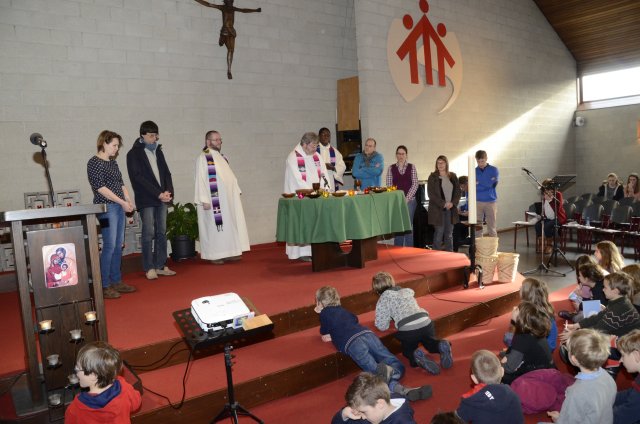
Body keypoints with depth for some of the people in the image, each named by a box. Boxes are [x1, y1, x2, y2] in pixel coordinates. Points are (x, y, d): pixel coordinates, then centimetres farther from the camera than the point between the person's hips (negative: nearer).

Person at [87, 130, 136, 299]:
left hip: (119, 207, 8)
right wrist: (122, 202, -16)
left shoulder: (113, 162, 16)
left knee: (118, 245, 9)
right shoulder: (94, 162, -8)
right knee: (109, 246, -8)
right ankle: (104, 286, 1)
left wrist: (129, 200, 4)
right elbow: (100, 187, -15)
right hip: (106, 207, -8)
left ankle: (116, 281, 18)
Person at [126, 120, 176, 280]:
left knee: (162, 232, 6)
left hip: (162, 198, 6)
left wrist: (168, 192, -4)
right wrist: (158, 194, -16)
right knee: (149, 233, -5)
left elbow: (166, 172, 13)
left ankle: (161, 265, 13)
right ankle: (149, 268, 3)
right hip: (146, 200, -6)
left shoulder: (158, 151, 15)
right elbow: (138, 178, -12)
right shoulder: (134, 154, -3)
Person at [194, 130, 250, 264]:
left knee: (229, 225, 8)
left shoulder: (222, 157, 15)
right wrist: (204, 200, -19)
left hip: (227, 198, 8)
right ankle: (214, 255, 7)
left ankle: (228, 252, 16)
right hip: (214, 200, -8)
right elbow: (200, 179, -14)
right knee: (215, 226, -2)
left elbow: (230, 175, 18)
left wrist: (237, 190, 10)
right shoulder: (203, 158, -9)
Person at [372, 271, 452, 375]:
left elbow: (382, 327, 8)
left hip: (408, 330, -4)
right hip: (426, 323, 4)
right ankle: (441, 346, -1)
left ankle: (416, 355, -8)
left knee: (407, 350, 27)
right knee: (430, 343, 33)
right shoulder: (407, 291, 23)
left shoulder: (383, 299, 9)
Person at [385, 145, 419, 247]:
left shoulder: (411, 167, 5)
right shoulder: (391, 168, 7)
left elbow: (415, 184, 0)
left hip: (409, 200, -1)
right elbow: (389, 185, 3)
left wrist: (407, 198, -9)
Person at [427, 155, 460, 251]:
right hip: (437, 209, -4)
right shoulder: (433, 177, -1)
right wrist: (443, 204, -14)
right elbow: (431, 194, -8)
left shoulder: (453, 176, 10)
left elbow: (458, 191, 9)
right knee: (439, 233, -3)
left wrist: (453, 203, -8)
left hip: (451, 209, 4)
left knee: (449, 234, 7)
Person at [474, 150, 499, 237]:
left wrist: (479, 184, -6)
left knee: (492, 228, 2)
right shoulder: (474, 171, 7)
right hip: (477, 202, 1)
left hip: (491, 202, -1)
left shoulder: (493, 170, 3)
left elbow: (493, 183, -10)